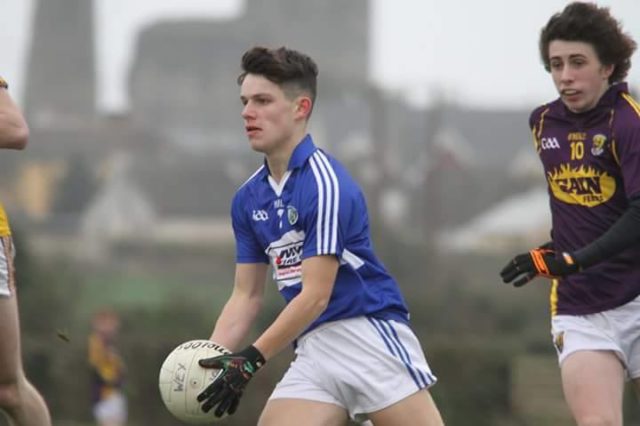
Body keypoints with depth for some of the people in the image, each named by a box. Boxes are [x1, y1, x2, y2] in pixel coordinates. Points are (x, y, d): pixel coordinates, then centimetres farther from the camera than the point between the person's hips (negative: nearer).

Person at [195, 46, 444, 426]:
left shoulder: (325, 183, -13)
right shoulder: (248, 199, 10)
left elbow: (315, 295, -17)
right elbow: (247, 296, 16)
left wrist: (251, 361, -16)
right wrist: (212, 359, 1)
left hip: (371, 335, -7)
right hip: (314, 350, 7)